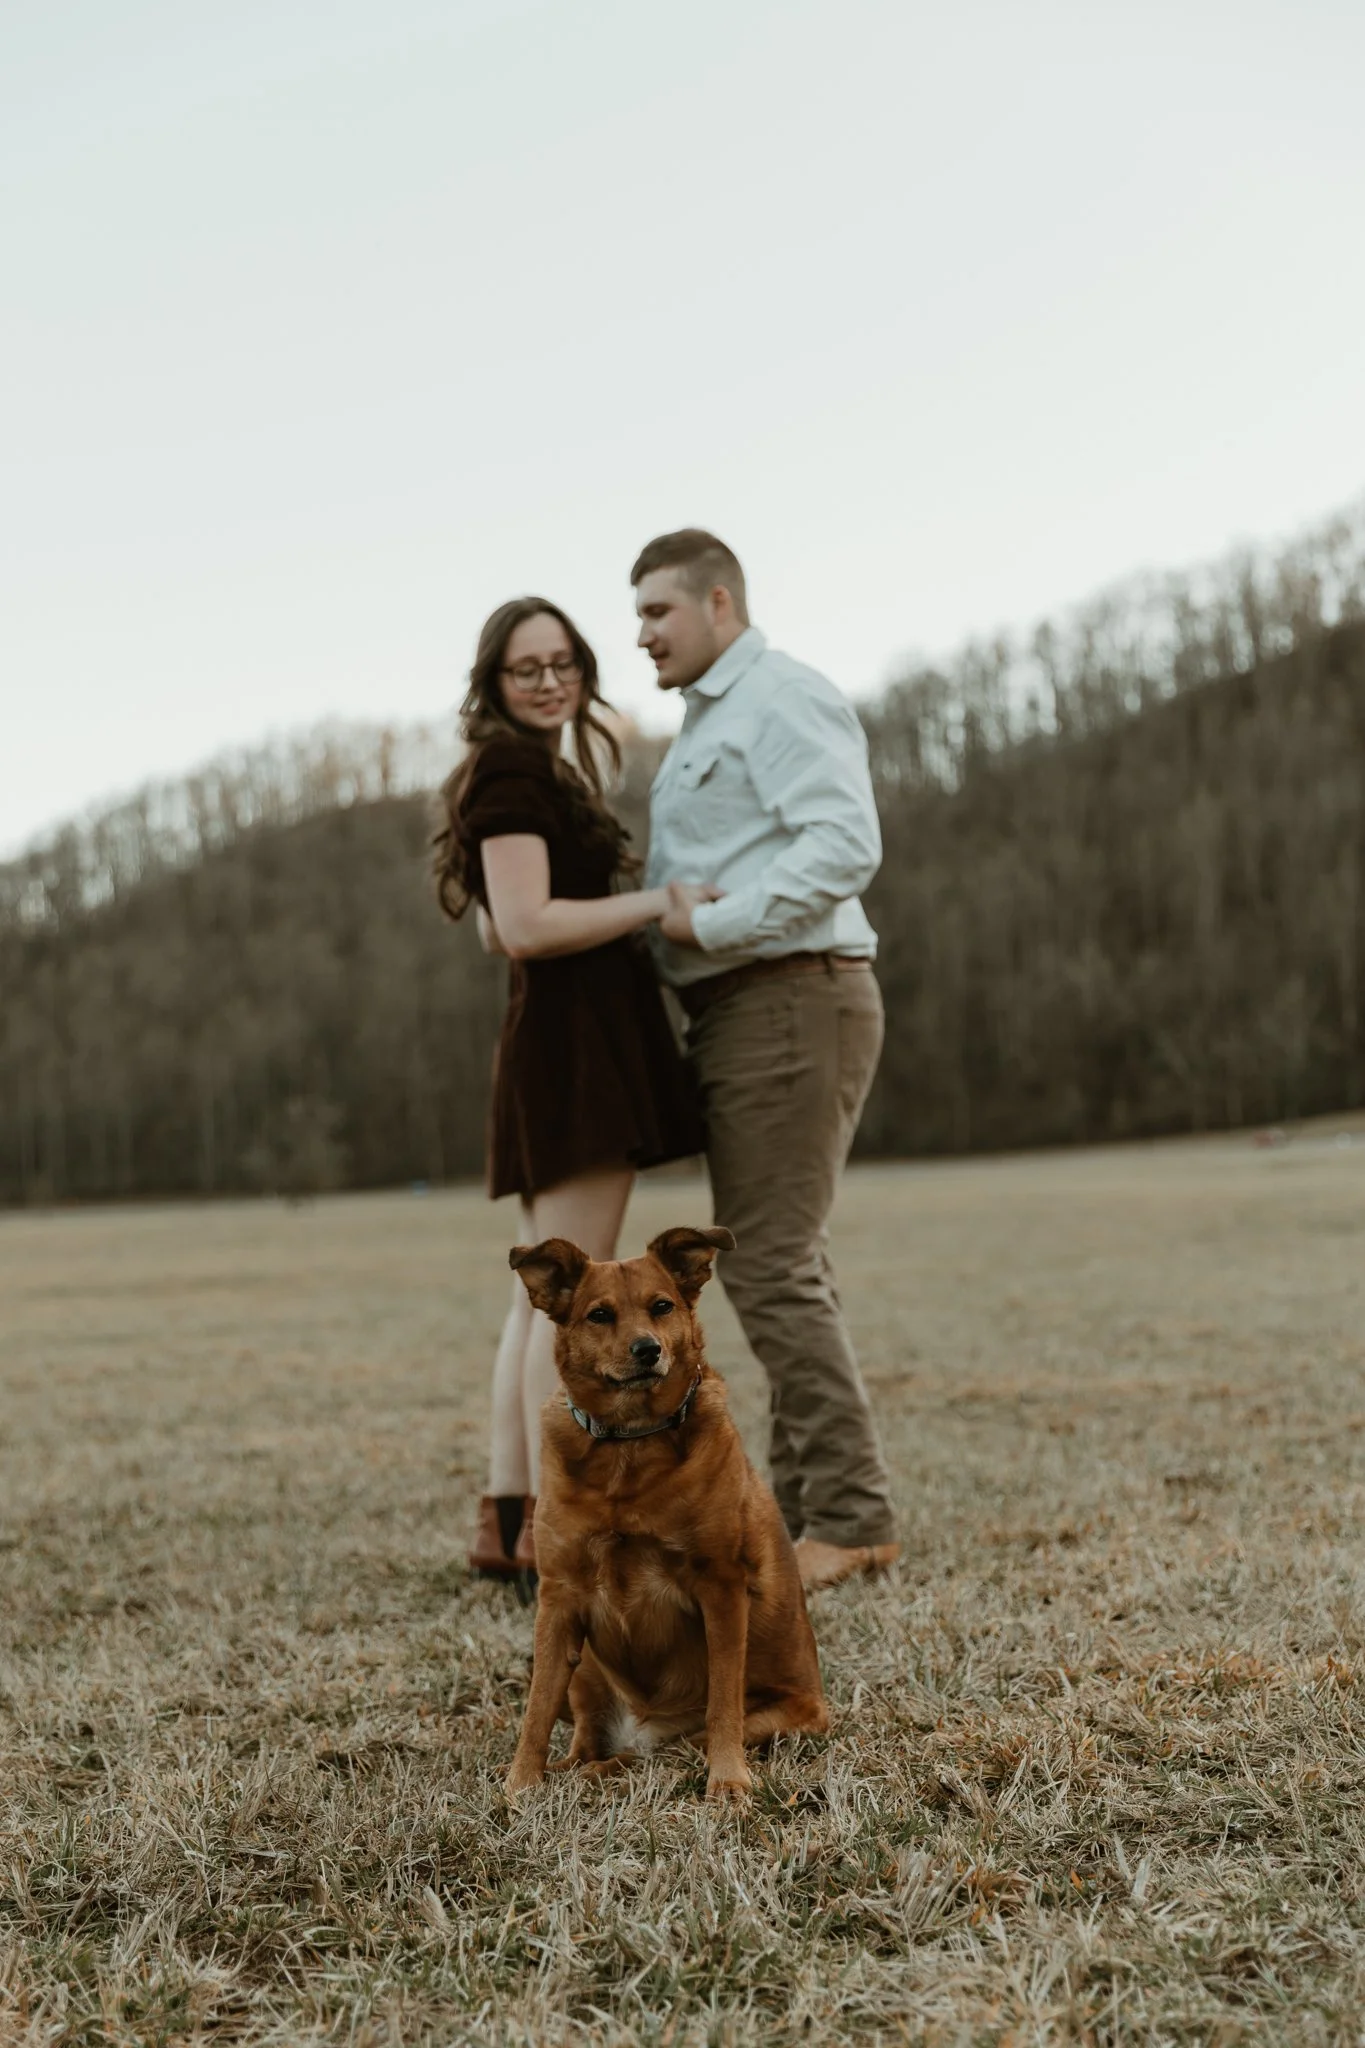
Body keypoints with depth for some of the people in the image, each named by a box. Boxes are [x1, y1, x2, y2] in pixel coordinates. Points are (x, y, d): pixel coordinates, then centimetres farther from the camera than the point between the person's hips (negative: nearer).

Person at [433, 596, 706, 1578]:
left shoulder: (539, 772, 21)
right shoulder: (513, 771, -10)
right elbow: (526, 927, -20)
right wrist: (661, 901, -18)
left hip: (567, 1049, 11)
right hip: (572, 1042, -11)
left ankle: (507, 1517, 15)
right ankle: (556, 1524, -6)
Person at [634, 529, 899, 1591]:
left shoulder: (783, 698, -9)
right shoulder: (712, 721, 23)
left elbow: (844, 844, -23)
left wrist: (710, 923, -20)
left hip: (789, 1005, -11)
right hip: (743, 1015, 11)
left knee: (770, 1267, -12)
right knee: (780, 1268, 10)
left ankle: (851, 1518, -6)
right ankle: (805, 1505, 16)